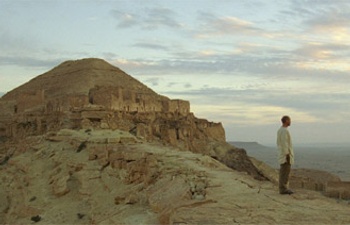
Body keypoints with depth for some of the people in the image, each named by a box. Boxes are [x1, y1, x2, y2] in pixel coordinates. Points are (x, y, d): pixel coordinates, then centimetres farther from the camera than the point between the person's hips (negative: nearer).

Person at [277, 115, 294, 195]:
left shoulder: (280, 130, 14)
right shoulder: (284, 131, -18)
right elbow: (284, 144, -22)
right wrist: (287, 155, -21)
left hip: (282, 154, 10)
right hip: (286, 154, -10)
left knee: (284, 172, 11)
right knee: (285, 172, -8)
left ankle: (283, 188, 13)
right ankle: (283, 189, -6)